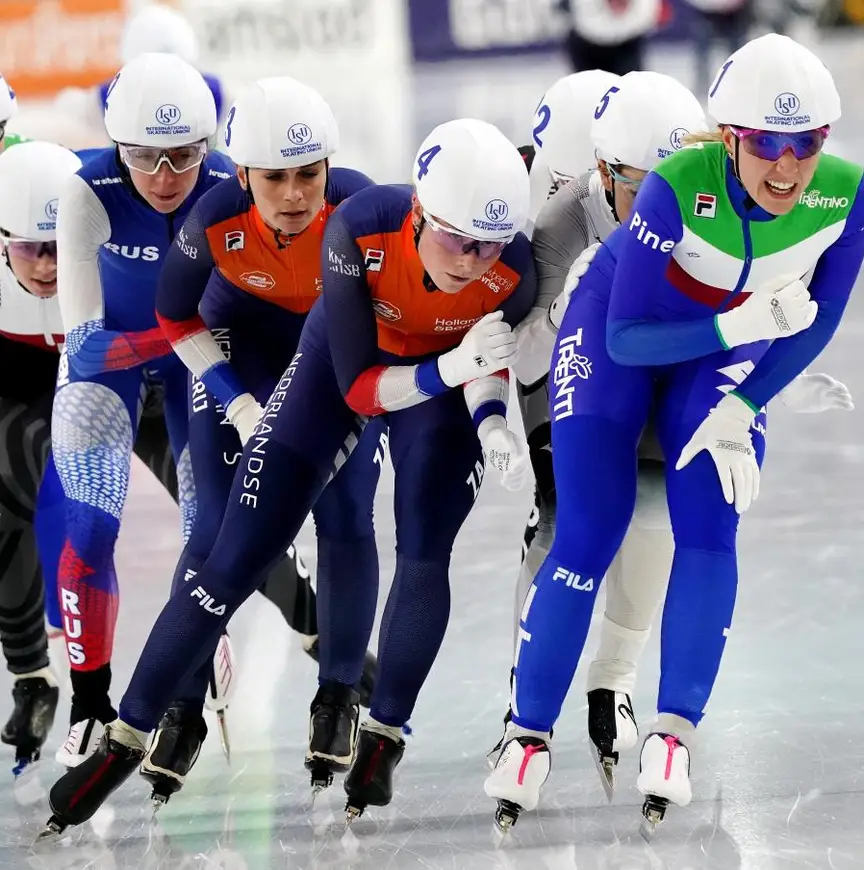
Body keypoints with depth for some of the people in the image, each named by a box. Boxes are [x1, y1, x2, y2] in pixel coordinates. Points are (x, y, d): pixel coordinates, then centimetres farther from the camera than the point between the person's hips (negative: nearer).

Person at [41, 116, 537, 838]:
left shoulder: (513, 272, -32)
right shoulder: (360, 230, -37)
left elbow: (488, 363, -12)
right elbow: (358, 388, -30)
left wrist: (492, 425, -31)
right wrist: (448, 369, -45)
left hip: (445, 375, 1)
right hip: (347, 354, -1)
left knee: (424, 553, -18)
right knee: (236, 559, -2)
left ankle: (382, 737, 3)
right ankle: (124, 742, 8)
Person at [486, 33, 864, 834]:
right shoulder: (678, 185, -37)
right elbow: (627, 337, -30)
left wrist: (741, 407, -18)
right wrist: (745, 325, -42)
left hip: (727, 341, 3)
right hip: (618, 326, -3)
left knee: (709, 529, -12)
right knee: (586, 539, -6)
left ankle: (672, 736, -6)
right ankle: (528, 736, 6)